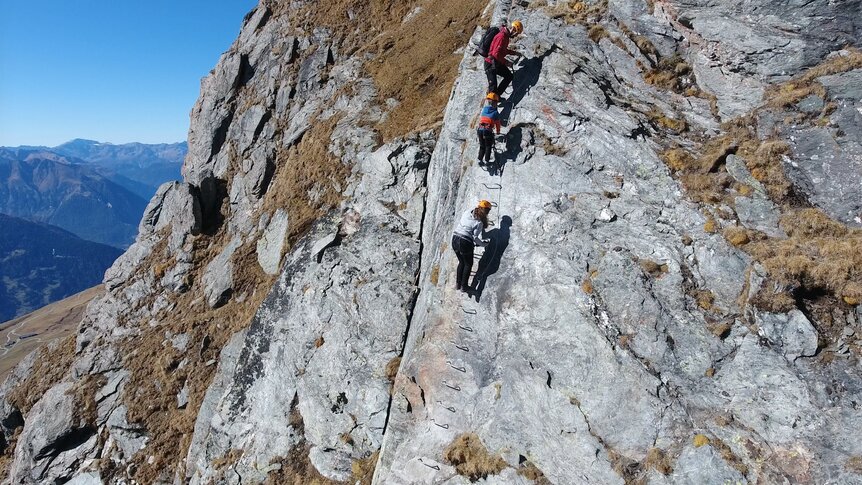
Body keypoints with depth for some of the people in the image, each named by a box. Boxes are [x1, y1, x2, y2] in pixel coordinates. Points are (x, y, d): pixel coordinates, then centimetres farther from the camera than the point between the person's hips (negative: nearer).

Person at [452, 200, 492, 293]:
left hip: (455, 239, 6)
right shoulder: (479, 222, -11)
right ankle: (464, 287, 19)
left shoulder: (467, 213, 4)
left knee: (461, 262, 26)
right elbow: (476, 238, -11)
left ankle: (458, 284, 29)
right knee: (468, 264, 17)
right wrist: (484, 244, 4)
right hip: (465, 243, -6)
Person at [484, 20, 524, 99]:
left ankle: (497, 95, 15)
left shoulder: (506, 36, 8)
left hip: (497, 63, 10)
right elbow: (496, 54, -27)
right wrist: (506, 62, -18)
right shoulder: (501, 36, -22)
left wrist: (515, 53, 15)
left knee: (509, 76, 14)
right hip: (490, 64, -10)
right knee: (493, 86, -12)